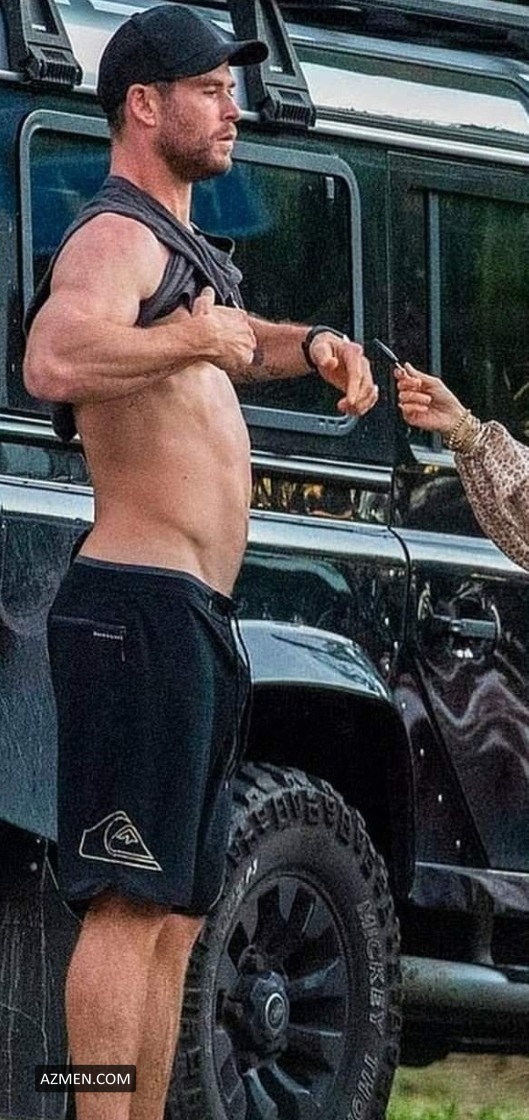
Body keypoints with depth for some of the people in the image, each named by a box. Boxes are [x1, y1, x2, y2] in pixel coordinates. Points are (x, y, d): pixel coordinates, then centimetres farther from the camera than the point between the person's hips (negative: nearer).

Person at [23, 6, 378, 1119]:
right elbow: (53, 360, -33)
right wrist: (189, 337, -23)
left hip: (196, 619, 11)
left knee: (174, 915, 11)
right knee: (130, 904, -15)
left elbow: (233, 340, 45)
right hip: (142, 606, -11)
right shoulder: (115, 236, -11)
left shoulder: (183, 245, 21)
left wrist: (310, 345, 25)